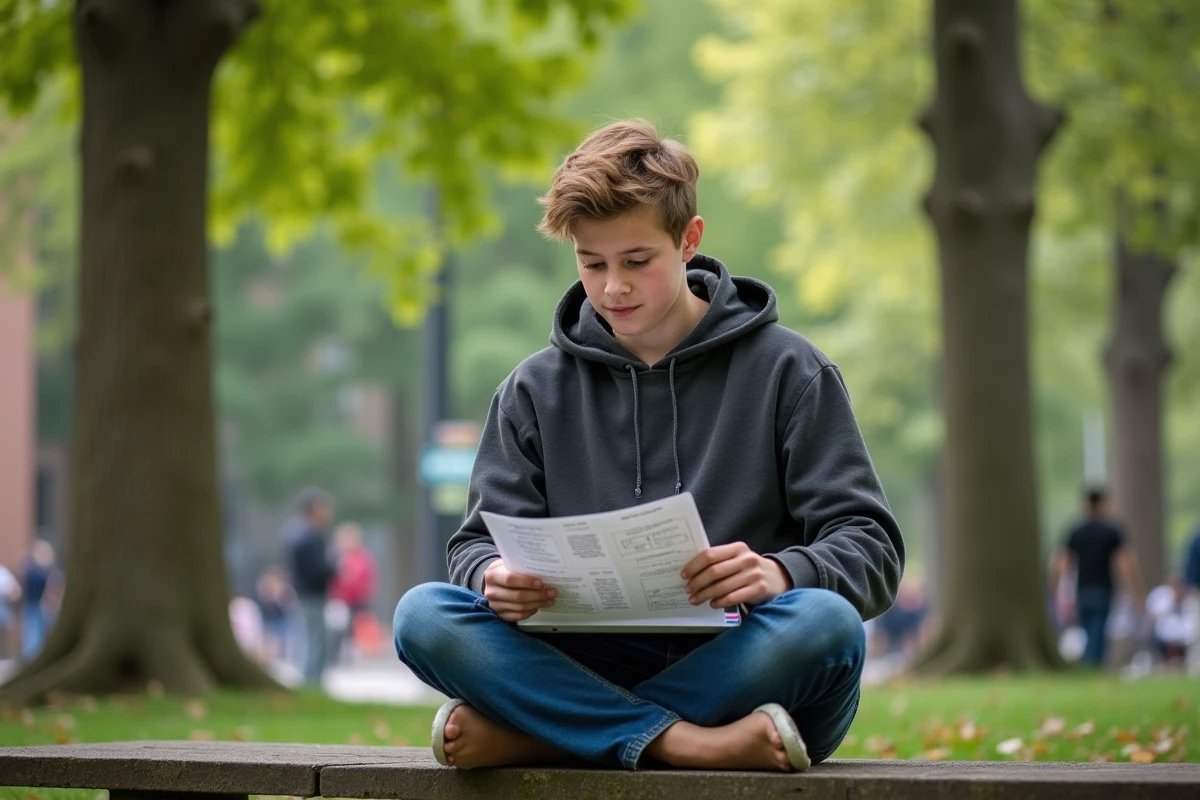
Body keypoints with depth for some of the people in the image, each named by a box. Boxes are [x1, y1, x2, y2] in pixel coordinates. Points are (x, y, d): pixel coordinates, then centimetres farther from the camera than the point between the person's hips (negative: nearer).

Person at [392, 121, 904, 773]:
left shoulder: (785, 370, 6)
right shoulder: (538, 389, 15)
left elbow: (873, 548, -1)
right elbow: (483, 543, 10)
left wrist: (781, 572, -24)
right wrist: (496, 576, -16)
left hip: (740, 671, -1)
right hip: (595, 663, 2)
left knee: (824, 622, -36)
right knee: (423, 615, -22)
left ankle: (525, 734, -27)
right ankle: (683, 743, -32)